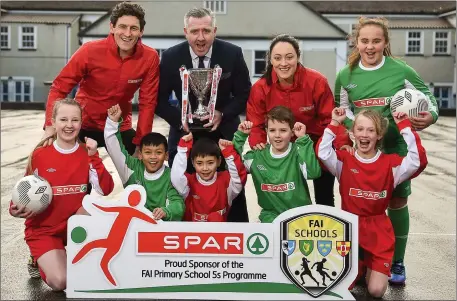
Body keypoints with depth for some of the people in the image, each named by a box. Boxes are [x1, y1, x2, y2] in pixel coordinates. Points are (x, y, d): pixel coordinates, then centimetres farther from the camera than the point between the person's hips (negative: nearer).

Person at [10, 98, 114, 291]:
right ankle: (41, 260, 14)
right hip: (43, 229, -1)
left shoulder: (87, 154, -4)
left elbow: (105, 190, -17)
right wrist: (16, 208, -16)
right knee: (61, 282, -22)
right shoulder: (39, 155, -7)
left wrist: (94, 158, -24)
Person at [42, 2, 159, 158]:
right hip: (84, 124, -1)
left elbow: (147, 102, -9)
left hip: (119, 127, 1)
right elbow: (59, 87, -12)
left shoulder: (150, 58, -16)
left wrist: (141, 142, -11)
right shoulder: (90, 51, -19)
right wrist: (50, 126, -23)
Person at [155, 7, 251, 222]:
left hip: (224, 129, 0)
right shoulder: (171, 57, -12)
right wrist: (180, 120, -21)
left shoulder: (232, 54, -13)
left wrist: (222, 114, -21)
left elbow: (245, 94, -6)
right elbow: (159, 99, -6)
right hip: (184, 129, 0)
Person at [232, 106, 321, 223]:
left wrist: (303, 139, -24)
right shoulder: (258, 156, 2)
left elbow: (313, 173, -26)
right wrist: (240, 135, 0)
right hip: (271, 215, 2)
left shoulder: (298, 153, -9)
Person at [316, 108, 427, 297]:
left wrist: (405, 126, -17)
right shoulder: (344, 160, -2)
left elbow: (417, 160, -19)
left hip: (378, 231, 0)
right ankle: (359, 265, 26)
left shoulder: (390, 163, -2)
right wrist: (334, 124, -19)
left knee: (376, 291, -5)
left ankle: (371, 267, 29)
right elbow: (322, 153, -20)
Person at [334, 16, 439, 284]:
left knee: (397, 202, 7)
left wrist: (430, 116, -18)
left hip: (397, 147, -1)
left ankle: (397, 262, 23)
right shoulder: (345, 76, -1)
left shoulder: (401, 70, -9)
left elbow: (427, 95, 1)